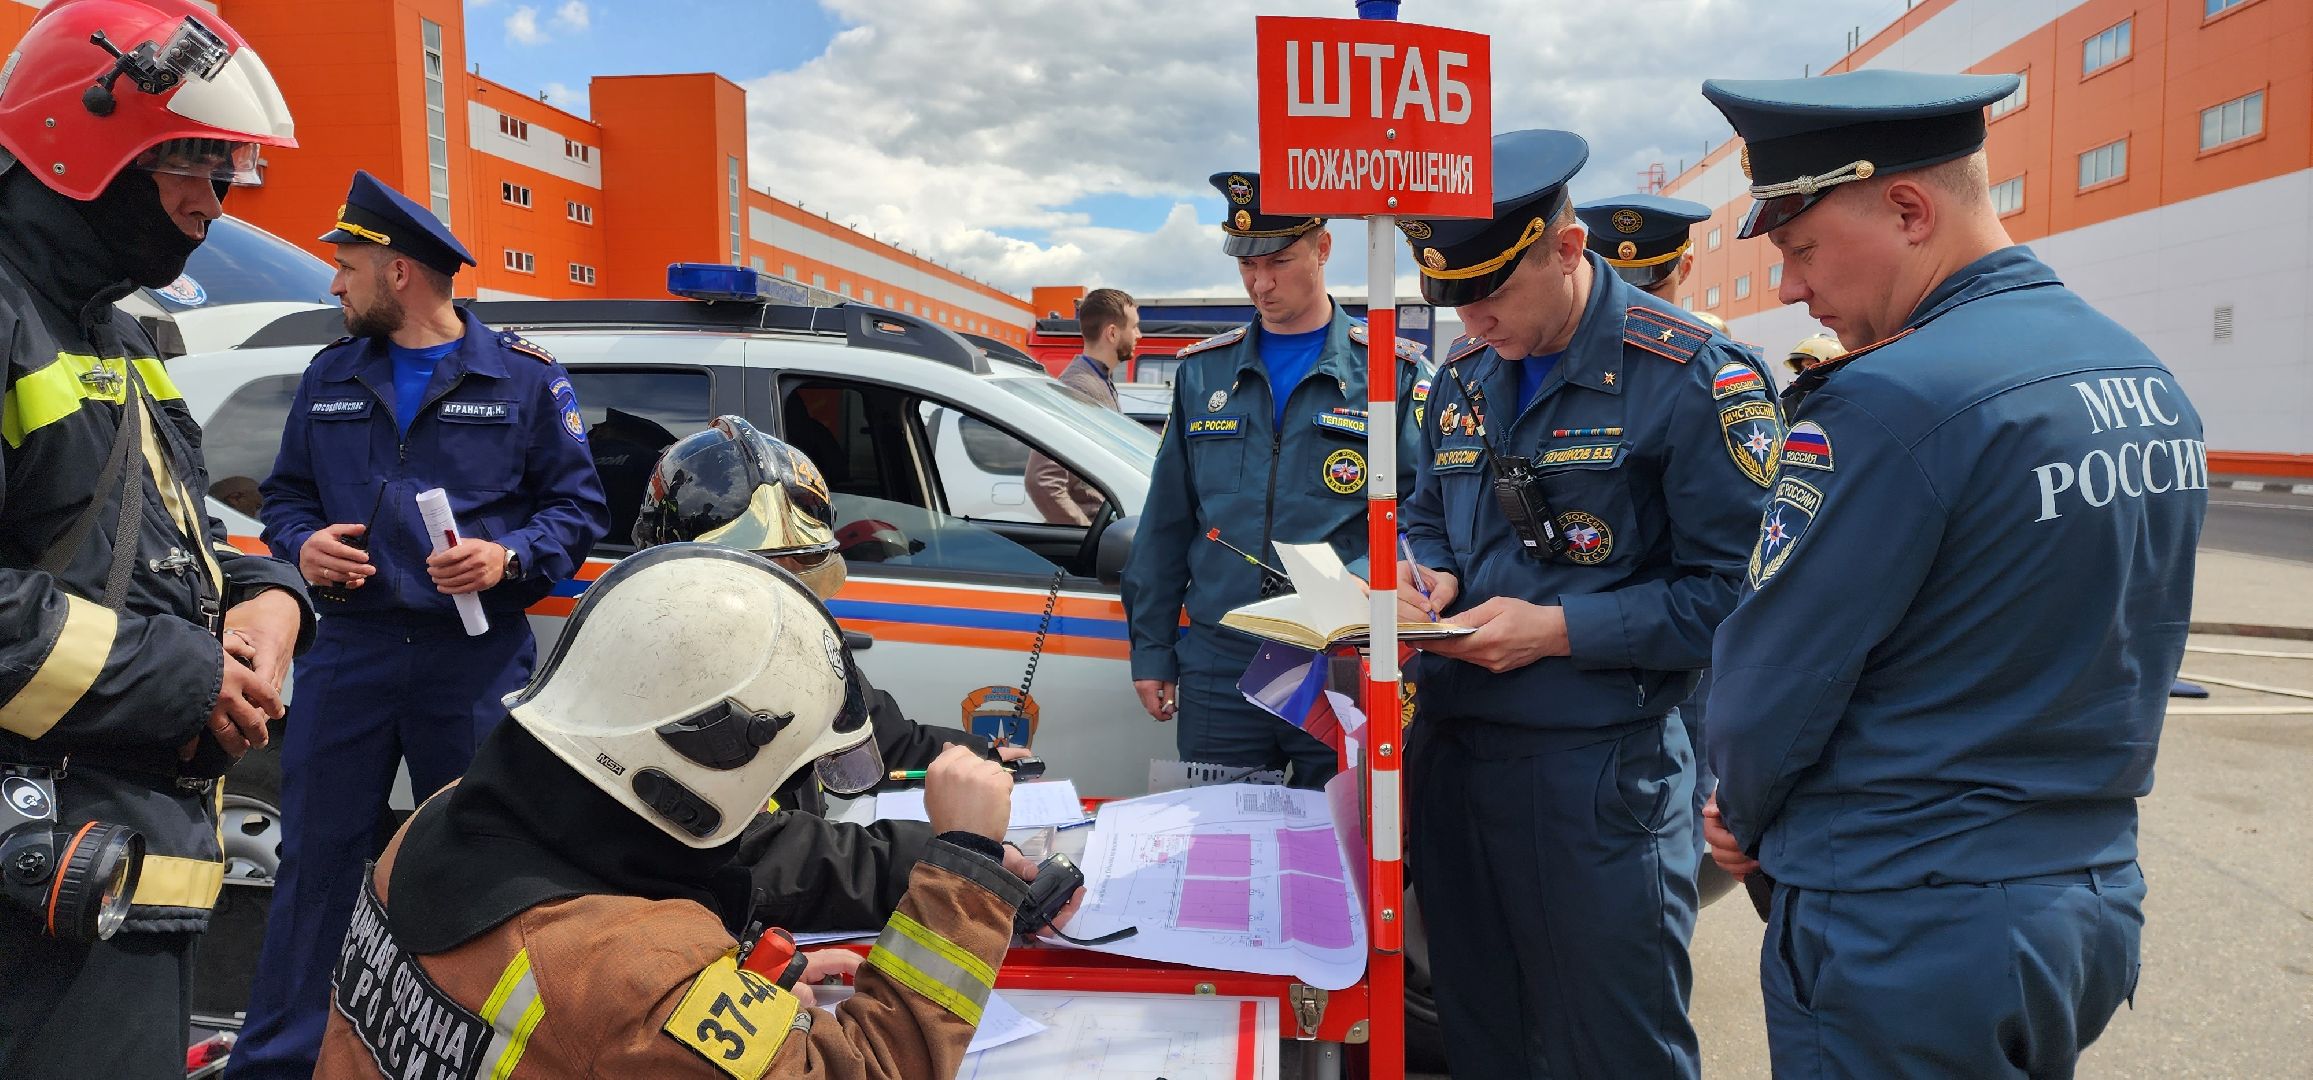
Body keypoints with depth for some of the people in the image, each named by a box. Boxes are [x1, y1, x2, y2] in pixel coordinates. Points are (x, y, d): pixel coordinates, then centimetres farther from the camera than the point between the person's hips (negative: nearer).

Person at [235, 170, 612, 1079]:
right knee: (316, 860, 6)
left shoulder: (523, 378, 1)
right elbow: (284, 494, 19)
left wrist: (510, 559, -16)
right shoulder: (329, 377, 13)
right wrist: (303, 546, -2)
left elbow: (579, 506, 1)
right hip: (348, 653, 3)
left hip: (476, 658, -3)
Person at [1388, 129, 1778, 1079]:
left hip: (1596, 772, -6)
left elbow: (1732, 591, -15)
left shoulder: (1687, 375, -13)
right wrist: (1431, 577, -1)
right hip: (1450, 751, 7)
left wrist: (1559, 630, -20)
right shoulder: (1466, 378, 9)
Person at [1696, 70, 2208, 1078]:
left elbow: (1770, 683, -19)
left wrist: (1749, 821, 3)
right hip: (2095, 903, 9)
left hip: (1906, 939, -9)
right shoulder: (2153, 384, 6)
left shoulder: (1891, 401, -23)